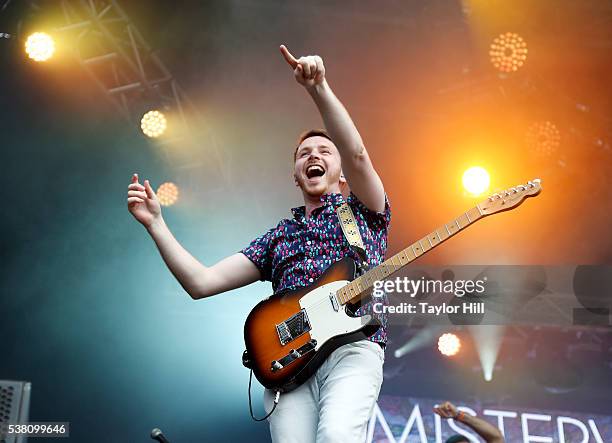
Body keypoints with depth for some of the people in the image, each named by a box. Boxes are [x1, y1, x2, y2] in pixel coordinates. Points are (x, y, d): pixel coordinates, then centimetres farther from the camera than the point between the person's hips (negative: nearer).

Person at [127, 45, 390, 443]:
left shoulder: (361, 210, 15)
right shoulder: (278, 236, 23)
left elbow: (357, 155, -9)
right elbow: (201, 282, 14)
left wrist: (319, 89, -20)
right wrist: (155, 222, 9)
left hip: (352, 348, -3)